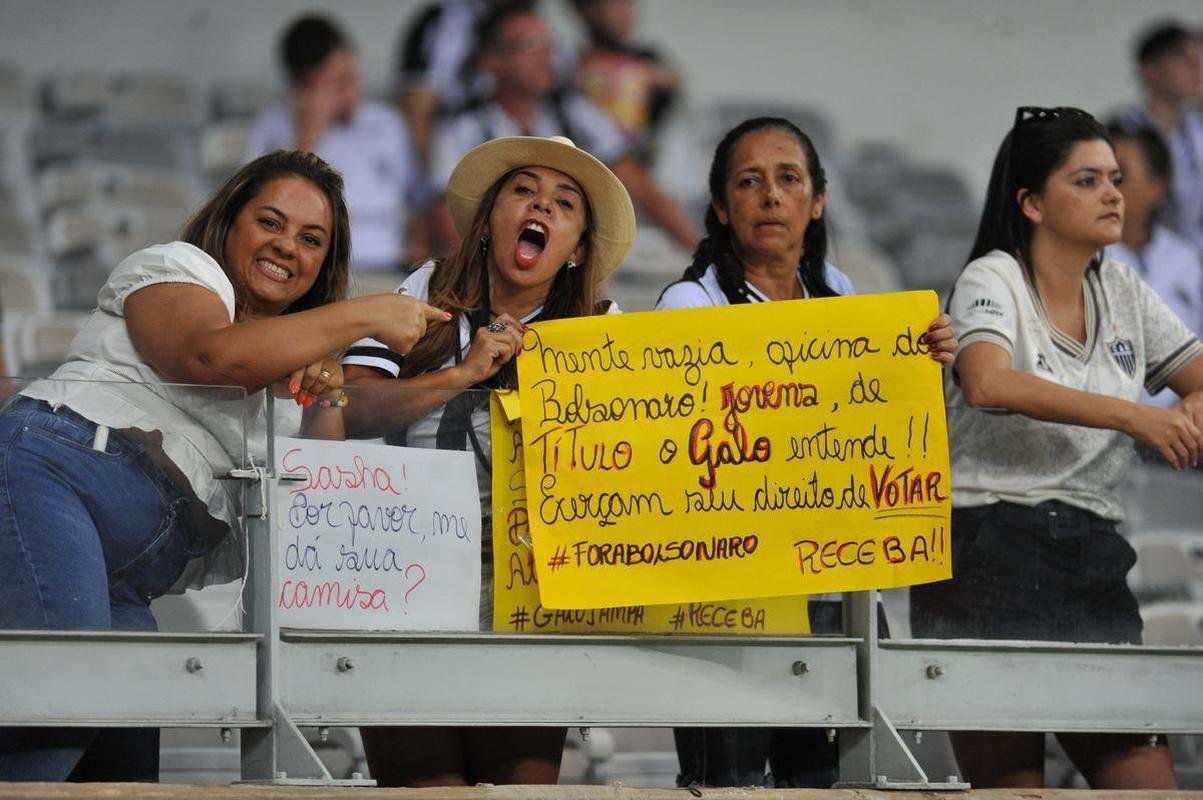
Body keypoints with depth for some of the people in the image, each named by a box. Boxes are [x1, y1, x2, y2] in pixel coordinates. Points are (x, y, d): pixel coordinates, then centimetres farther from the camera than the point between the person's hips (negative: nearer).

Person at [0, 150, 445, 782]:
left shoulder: (283, 371, 34)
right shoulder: (178, 266, 14)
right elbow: (211, 354, -9)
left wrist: (325, 403, 11)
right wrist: (364, 316, -5)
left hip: (126, 585, 8)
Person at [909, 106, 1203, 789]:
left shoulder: (1124, 291, 14)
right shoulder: (993, 281, -5)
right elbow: (988, 383, -26)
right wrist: (1132, 416, -34)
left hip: (1091, 562, 6)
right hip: (989, 556, -6)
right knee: (1012, 790, -5)